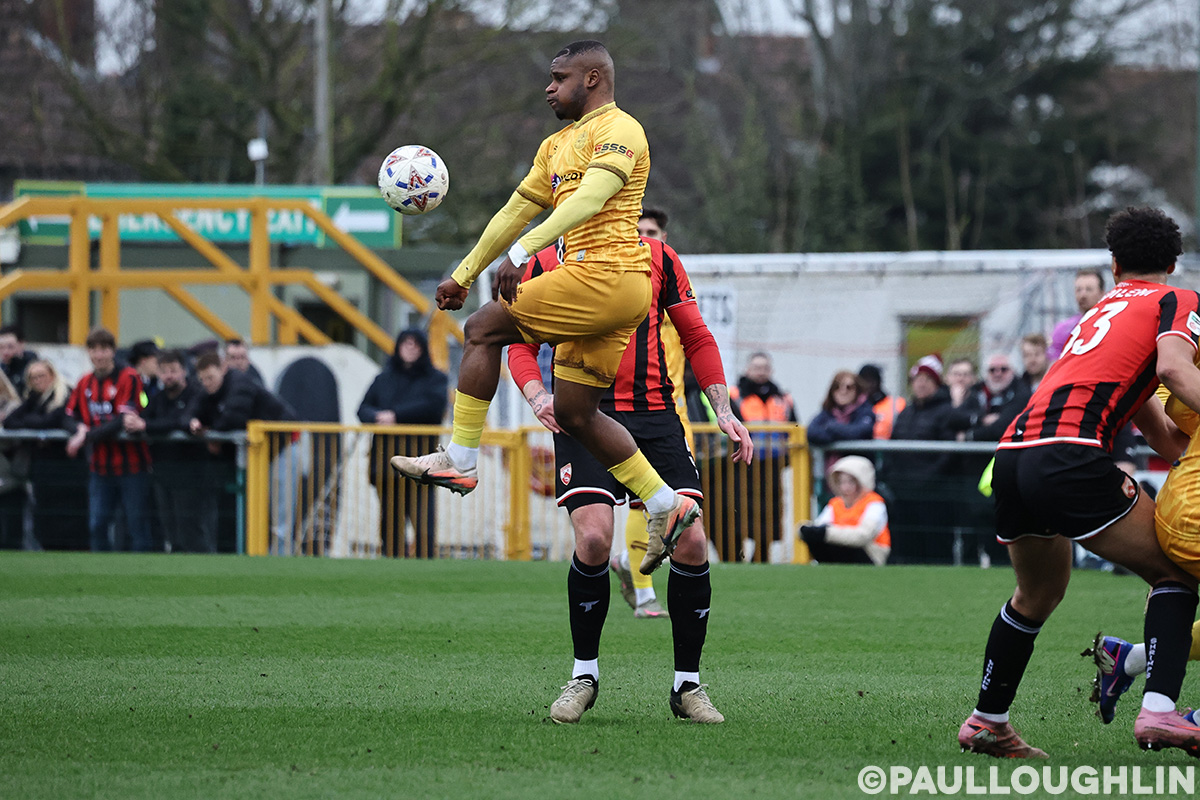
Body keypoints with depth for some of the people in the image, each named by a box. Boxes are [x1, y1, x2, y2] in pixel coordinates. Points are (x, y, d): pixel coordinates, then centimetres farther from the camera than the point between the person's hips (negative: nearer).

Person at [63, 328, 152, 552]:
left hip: (131, 465, -5)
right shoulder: (85, 383, 10)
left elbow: (124, 420, -18)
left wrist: (88, 436, -21)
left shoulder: (129, 378, -9)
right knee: (97, 525, 3)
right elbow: (69, 417, 14)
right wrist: (80, 428, -11)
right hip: (100, 467, 5)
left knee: (136, 523, -3)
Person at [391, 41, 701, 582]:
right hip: (600, 287, 10)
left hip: (607, 274, -10)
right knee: (574, 412, 7)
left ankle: (459, 461, -7)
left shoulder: (618, 130, -7)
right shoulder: (558, 146, 24)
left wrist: (523, 252, -32)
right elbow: (515, 212, 29)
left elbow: (589, 199, -23)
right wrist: (464, 274, 27)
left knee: (484, 329, -8)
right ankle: (666, 505, 9)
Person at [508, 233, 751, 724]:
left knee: (691, 544, -10)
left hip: (655, 414, 2)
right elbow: (521, 344, 8)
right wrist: (537, 395, -13)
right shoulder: (547, 263, 8)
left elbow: (696, 338, 18)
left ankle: (687, 685, 7)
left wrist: (723, 411, 9)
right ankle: (584, 674, 0)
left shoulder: (657, 257, 11)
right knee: (593, 537, -22)